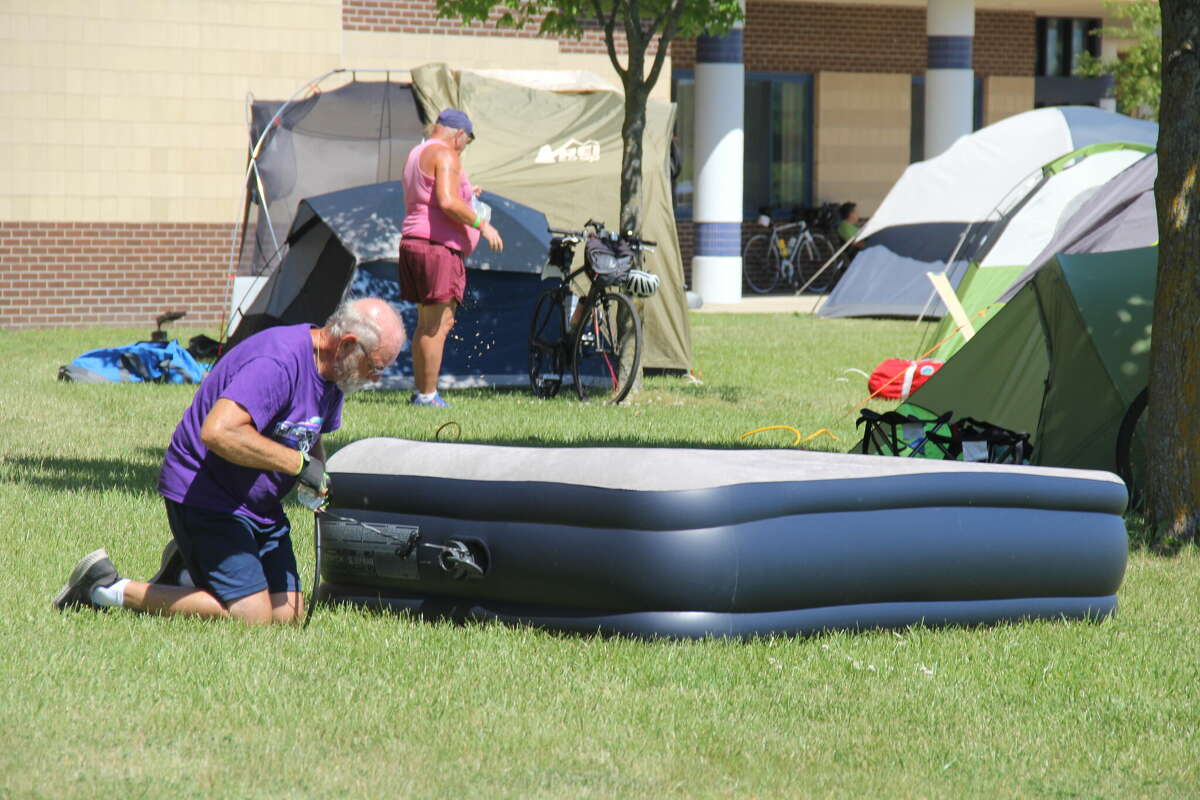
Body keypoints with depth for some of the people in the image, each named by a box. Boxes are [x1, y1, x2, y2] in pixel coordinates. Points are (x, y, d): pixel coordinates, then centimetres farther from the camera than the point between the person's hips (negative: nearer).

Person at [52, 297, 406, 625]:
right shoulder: (277, 362, -26)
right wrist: (299, 463, -30)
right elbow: (218, 432, -38)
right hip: (203, 494, -10)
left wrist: (318, 479, -1)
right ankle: (107, 588, -7)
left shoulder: (332, 373, 6)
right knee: (250, 615, -17)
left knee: (289, 613, 2)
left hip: (260, 505, 10)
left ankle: (191, 563, 23)